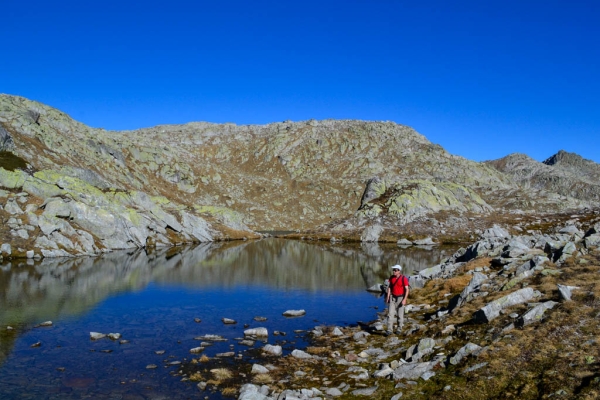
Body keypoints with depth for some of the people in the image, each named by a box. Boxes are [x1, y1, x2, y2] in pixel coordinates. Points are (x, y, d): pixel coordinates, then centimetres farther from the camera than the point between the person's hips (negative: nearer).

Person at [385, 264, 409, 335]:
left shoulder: (404, 279, -16)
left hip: (400, 298, -4)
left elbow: (407, 290, -15)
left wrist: (404, 300, -21)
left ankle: (399, 329, 23)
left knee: (400, 314, 6)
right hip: (392, 298, 4)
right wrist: (388, 297, 0)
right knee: (390, 313, -6)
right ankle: (389, 330, -6)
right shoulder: (391, 277, -1)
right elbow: (389, 287, 7)